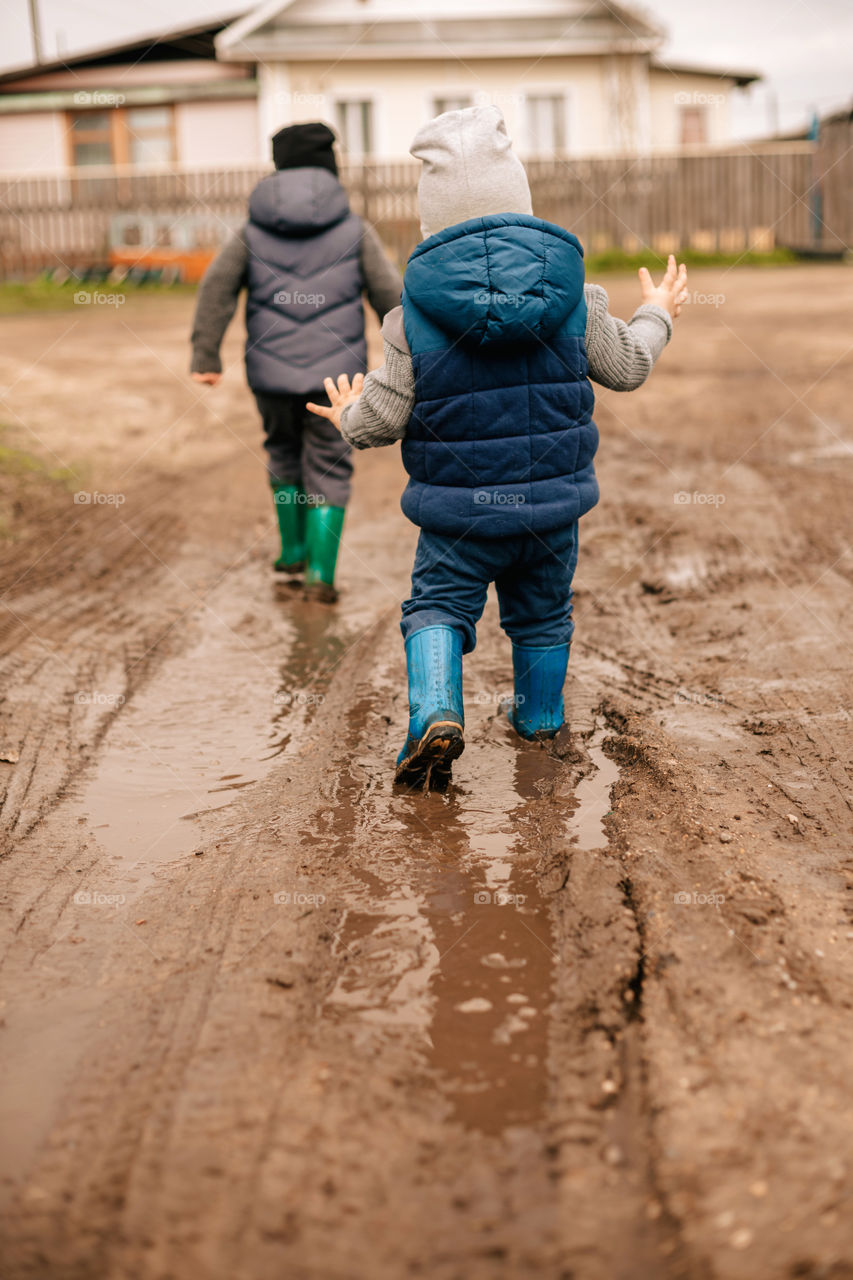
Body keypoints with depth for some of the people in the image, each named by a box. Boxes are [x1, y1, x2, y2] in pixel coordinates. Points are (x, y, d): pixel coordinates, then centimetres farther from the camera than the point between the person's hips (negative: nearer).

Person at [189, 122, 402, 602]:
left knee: (285, 453, 25)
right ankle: (320, 569, -3)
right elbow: (390, 295, -3)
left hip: (272, 371, 2)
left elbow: (217, 287, -6)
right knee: (328, 469, 8)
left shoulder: (254, 231, 5)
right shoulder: (355, 230, 1)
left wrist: (206, 357, -8)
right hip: (334, 372, -2)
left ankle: (294, 549, 32)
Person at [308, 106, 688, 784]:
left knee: (438, 606, 9)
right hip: (553, 498, 3)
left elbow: (385, 417, -9)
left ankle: (436, 715, -14)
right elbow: (626, 367, 7)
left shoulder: (415, 311, -10)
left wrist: (348, 417, 15)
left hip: (460, 506, -3)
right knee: (543, 611, 22)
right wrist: (656, 316, 28)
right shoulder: (574, 292, -5)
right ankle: (540, 717, 39)